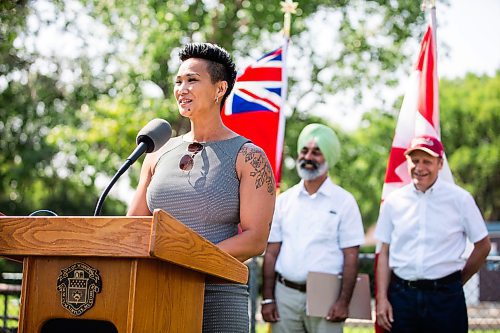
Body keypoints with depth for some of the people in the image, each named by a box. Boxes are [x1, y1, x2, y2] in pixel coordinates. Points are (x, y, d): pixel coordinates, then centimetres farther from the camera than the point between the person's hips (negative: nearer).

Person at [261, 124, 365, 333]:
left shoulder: (344, 201, 0)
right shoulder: (284, 200, 9)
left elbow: (351, 257, -2)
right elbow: (271, 253, 9)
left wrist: (344, 302, -10)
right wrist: (267, 298, 2)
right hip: (285, 294, 3)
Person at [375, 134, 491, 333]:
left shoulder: (460, 199, 0)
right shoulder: (394, 201, 5)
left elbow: (482, 246, 8)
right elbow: (384, 253, 7)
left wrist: (457, 281, 11)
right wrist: (381, 298, 0)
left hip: (445, 296, -2)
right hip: (401, 294, 2)